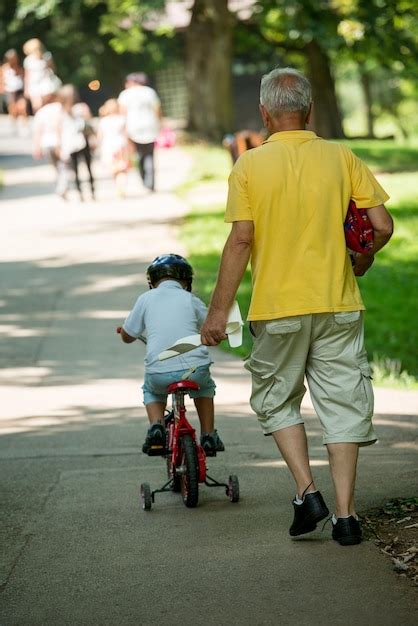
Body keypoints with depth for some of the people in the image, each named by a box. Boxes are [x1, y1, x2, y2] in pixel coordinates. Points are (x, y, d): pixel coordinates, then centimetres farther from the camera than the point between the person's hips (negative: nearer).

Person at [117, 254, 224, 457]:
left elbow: (127, 336, 15)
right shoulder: (191, 300, 9)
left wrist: (123, 329, 39)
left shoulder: (146, 299, 9)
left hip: (160, 373, 0)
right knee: (205, 387, 36)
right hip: (195, 369, 0)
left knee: (151, 390, 35)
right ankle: (208, 436, 27)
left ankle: (156, 425, 8)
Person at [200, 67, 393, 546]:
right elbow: (382, 226, -2)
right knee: (341, 404, 8)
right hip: (337, 307, 2)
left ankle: (306, 490, 3)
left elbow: (240, 241, -10)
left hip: (278, 308, -1)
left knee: (276, 399, 17)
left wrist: (218, 310, -5)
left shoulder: (250, 165, -5)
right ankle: (345, 515, 5)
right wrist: (362, 260, 20)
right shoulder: (341, 158, 1)